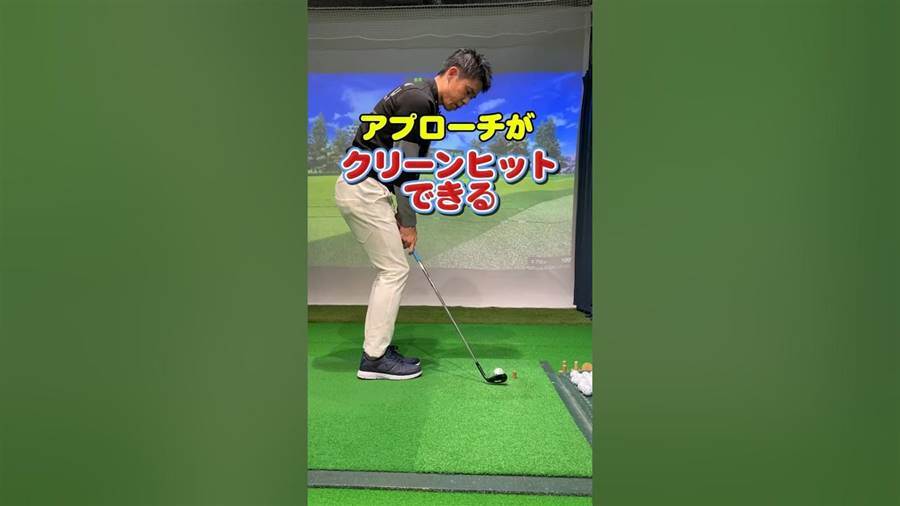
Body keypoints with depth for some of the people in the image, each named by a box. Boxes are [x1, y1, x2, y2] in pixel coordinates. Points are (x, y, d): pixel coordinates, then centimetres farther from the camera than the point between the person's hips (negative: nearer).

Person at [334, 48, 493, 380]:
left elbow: (405, 164, 18)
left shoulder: (421, 98, 17)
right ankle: (374, 358, 4)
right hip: (363, 189, -10)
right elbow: (404, 167, -17)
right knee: (394, 271, -5)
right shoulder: (420, 101, -16)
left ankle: (378, 347, 20)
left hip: (362, 187, 10)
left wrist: (401, 216, 13)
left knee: (389, 271, 13)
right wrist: (409, 223, -7)